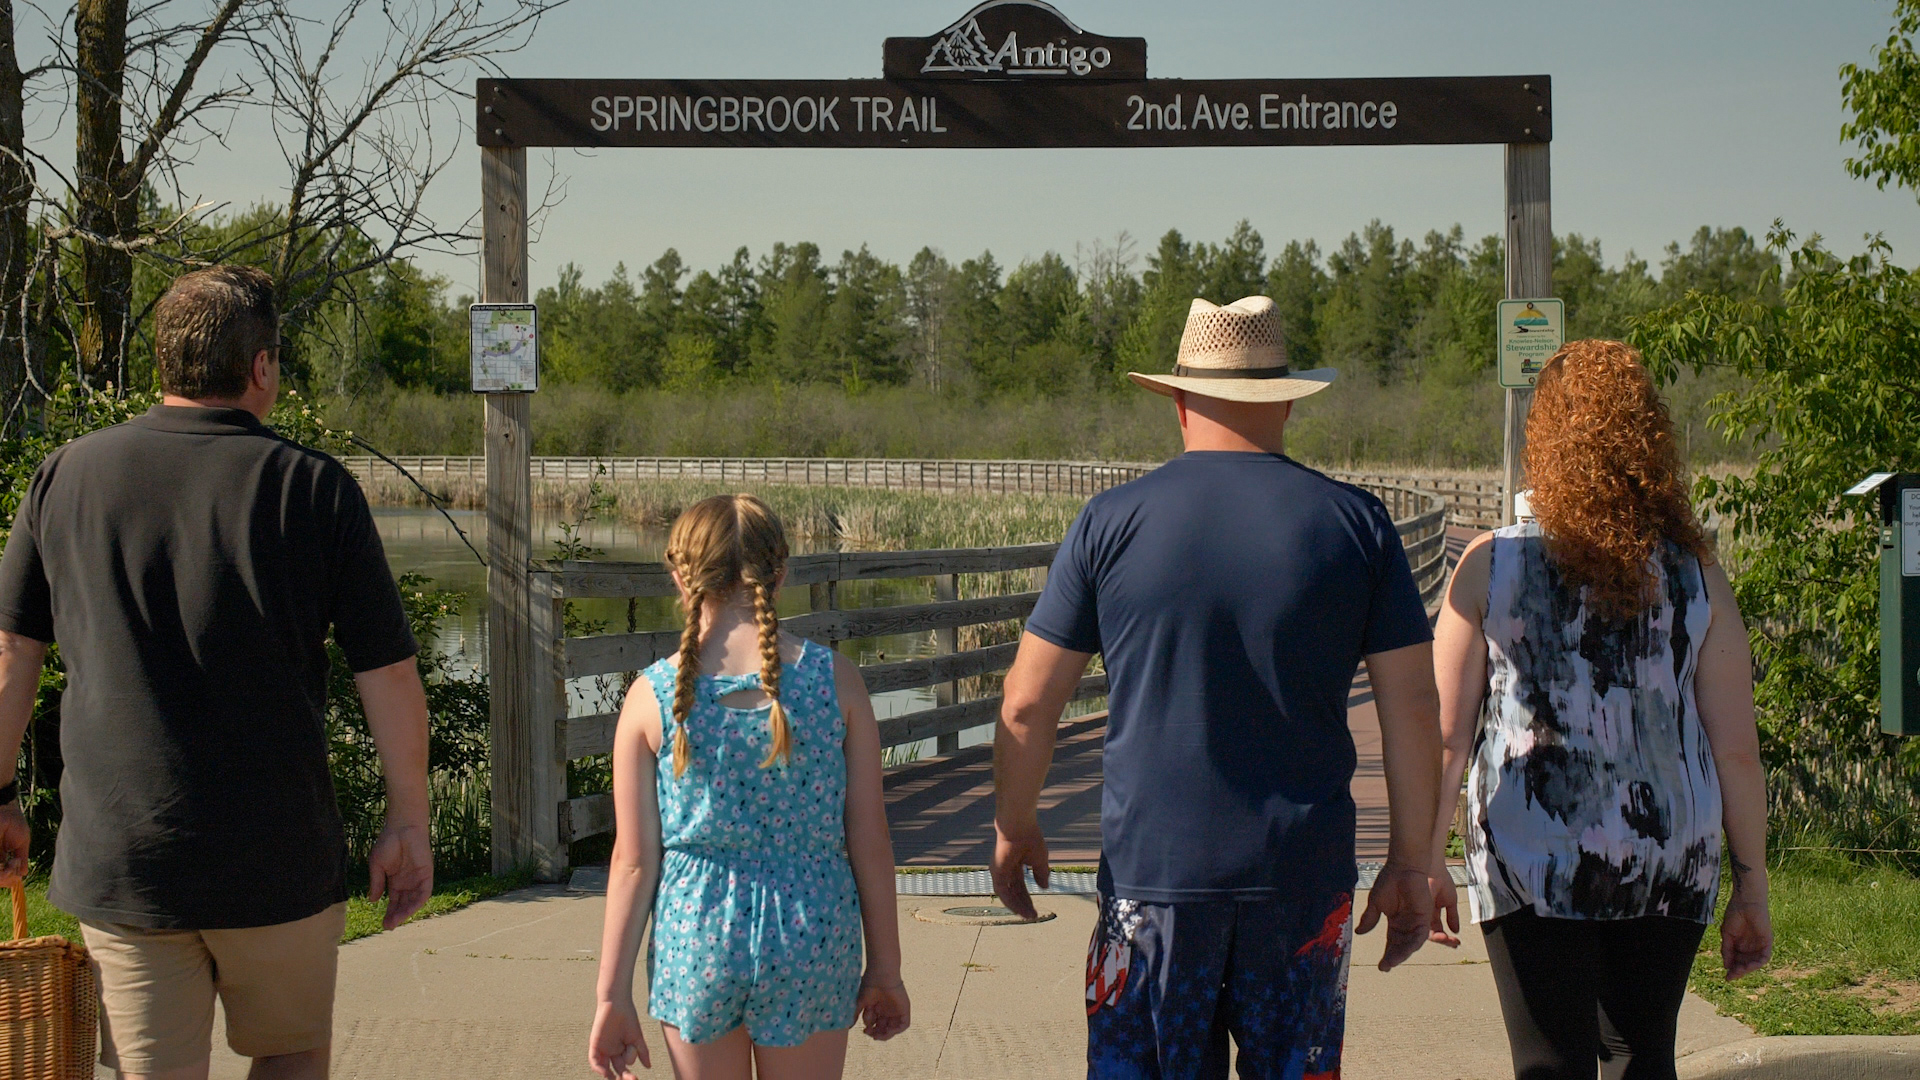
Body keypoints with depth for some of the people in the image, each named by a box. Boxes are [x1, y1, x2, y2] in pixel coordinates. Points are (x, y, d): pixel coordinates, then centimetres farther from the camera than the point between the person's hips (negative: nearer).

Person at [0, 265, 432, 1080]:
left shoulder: (67, 478, 1)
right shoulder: (314, 488, -6)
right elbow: (389, 676, -5)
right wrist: (408, 824, 5)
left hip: (115, 859, 2)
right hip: (282, 860, -1)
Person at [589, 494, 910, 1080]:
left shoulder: (652, 696, -5)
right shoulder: (834, 680, -5)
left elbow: (635, 862, -4)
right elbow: (870, 841, -3)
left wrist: (613, 994, 4)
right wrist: (885, 968, 8)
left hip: (696, 943, 0)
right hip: (812, 944, 0)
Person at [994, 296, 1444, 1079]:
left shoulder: (1112, 524, -1)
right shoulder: (1355, 523, 1)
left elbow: (1028, 703, 1)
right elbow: (1413, 707, 0)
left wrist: (1013, 824, 16)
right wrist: (1410, 862, 8)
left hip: (1149, 870, -1)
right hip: (1304, 876, 1)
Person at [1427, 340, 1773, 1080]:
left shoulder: (1491, 566, -6)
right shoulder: (1696, 577, -2)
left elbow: (1445, 736, -5)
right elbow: (1736, 752, -1)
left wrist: (1426, 862, 5)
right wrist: (1751, 888, 8)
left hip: (1533, 865, -2)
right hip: (1669, 867, 2)